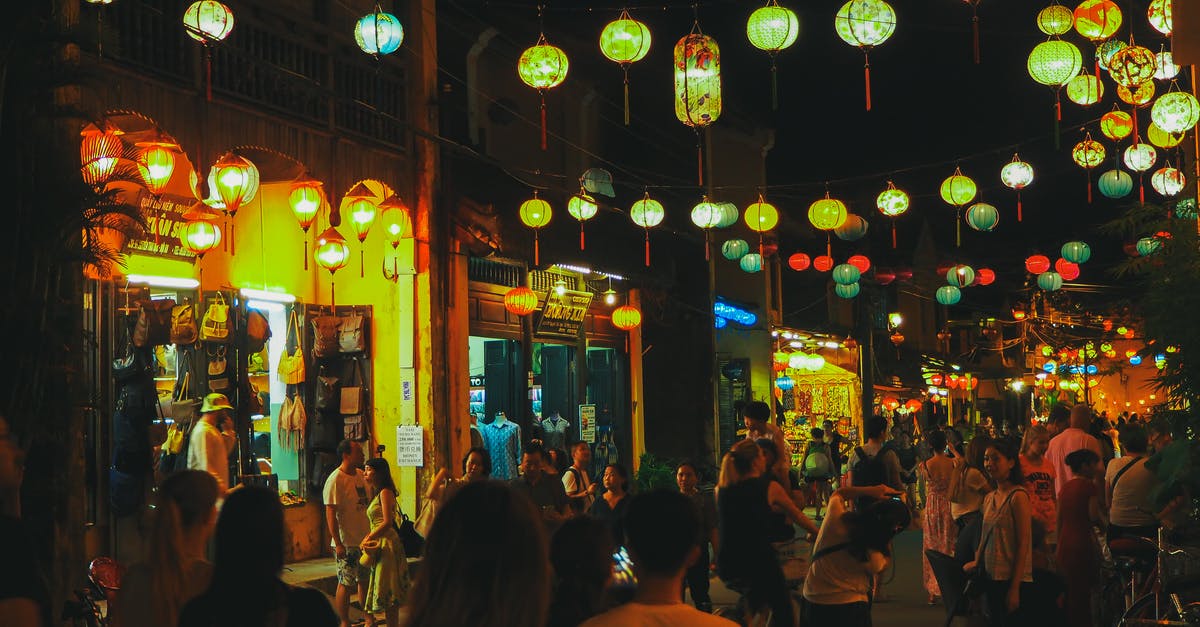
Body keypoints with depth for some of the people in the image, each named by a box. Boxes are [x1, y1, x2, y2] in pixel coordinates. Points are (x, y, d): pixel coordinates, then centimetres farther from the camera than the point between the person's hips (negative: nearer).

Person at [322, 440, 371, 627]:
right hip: (346, 542, -8)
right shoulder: (335, 480, -16)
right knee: (346, 584, -1)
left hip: (365, 539, 8)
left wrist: (372, 535, 17)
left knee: (365, 581, 16)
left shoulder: (360, 475, 8)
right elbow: (330, 514, -19)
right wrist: (338, 543, -22)